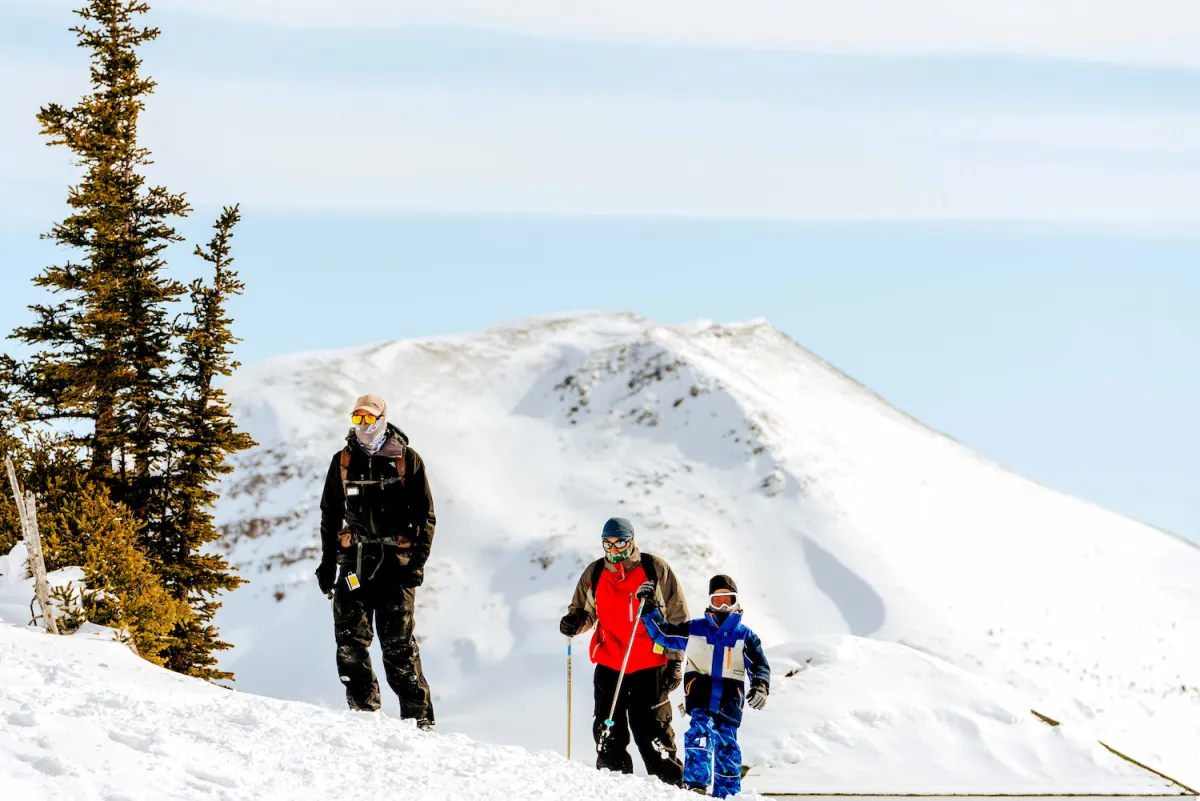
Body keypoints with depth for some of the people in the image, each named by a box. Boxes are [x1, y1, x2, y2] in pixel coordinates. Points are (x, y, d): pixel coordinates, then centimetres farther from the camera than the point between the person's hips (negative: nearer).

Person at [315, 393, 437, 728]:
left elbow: (425, 515, 3)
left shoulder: (407, 460, 3)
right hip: (355, 562, 3)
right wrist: (328, 562, 12)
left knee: (398, 644, -9)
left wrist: (418, 561, -7)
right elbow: (330, 516, 18)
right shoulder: (343, 462, 11)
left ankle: (419, 717, -5)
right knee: (351, 641, -6)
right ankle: (364, 710, 1)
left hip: (396, 562, -3)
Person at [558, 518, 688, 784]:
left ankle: (671, 786, 1)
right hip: (608, 666, 3)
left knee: (652, 733, -5)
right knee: (609, 735, 3)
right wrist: (575, 621, -5)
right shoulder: (594, 573, 7)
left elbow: (677, 618, 2)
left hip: (649, 666, -3)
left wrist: (676, 660, -2)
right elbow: (585, 610, 20)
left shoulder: (656, 570, -2)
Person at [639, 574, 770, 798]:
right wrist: (648, 608, 8)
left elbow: (760, 666, 3)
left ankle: (727, 795, 17)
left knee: (727, 748, 5)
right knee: (700, 731, -25)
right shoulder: (695, 629, 10)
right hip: (701, 696, -1)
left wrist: (760, 687, -16)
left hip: (729, 702, 1)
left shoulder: (745, 636, 9)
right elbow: (662, 632, 17)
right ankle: (695, 784, -31)